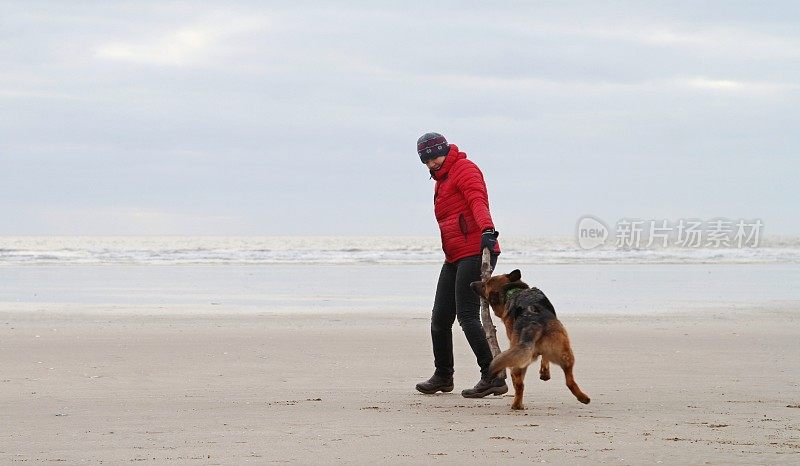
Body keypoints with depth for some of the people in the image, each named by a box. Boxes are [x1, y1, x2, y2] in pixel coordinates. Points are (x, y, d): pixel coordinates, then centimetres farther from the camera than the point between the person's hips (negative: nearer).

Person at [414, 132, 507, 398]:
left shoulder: (464, 169, -6)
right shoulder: (441, 181, 24)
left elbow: (478, 201, -24)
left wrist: (487, 229, -41)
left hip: (475, 253, -10)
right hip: (455, 258, 10)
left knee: (467, 316, -16)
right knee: (440, 318, 12)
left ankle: (493, 377, -17)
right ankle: (443, 377, 27)